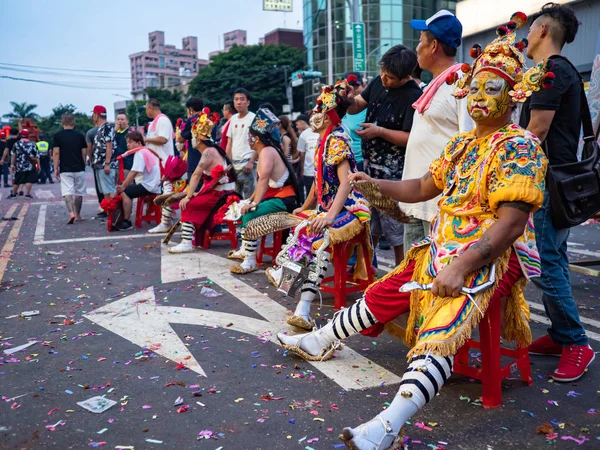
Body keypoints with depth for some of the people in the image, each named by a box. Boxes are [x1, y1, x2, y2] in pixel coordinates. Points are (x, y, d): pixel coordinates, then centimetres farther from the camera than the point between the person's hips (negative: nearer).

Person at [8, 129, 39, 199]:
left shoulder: (16, 144, 4)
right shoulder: (32, 144, 1)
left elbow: (13, 155, 0)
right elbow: (37, 156, -1)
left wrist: (12, 164, 3)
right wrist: (38, 165, 3)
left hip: (19, 166, 3)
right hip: (30, 166, -3)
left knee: (17, 180, 14)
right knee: (29, 180, 0)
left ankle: (13, 194, 27)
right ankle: (27, 194, -7)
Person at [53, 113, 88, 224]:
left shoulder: (58, 136, -2)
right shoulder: (80, 135, 4)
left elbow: (56, 153, -5)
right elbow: (84, 153, 5)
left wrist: (56, 169, 0)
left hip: (65, 169, -2)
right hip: (79, 169, 2)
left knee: (67, 192, -6)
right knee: (79, 192, 12)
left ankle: (71, 213, -26)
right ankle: (78, 215, 20)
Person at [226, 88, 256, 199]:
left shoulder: (253, 118, -5)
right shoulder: (233, 119, 14)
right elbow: (229, 143, 17)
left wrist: (251, 162, -17)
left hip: (247, 164, -7)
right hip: (234, 165, 7)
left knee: (248, 197, -7)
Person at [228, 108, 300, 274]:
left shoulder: (267, 151, -15)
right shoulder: (266, 151, 17)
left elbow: (264, 180, -28)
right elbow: (262, 182, 17)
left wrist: (255, 204, -33)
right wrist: (250, 200, 16)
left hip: (283, 199, -11)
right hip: (275, 196, 11)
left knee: (249, 215, -27)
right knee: (244, 209, 21)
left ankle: (250, 261, -24)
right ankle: (245, 249, 29)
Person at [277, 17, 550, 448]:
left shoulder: (519, 146, -11)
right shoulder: (461, 143, 14)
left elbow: (512, 221, -21)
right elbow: (424, 187, 19)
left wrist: (462, 266, -29)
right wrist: (375, 183, 6)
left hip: (493, 257, -8)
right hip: (444, 249, 8)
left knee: (442, 326, -33)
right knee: (381, 295, 9)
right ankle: (321, 341, 28)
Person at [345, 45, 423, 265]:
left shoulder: (414, 96, -17)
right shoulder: (378, 82, 5)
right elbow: (357, 107, 12)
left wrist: (379, 131, -22)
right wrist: (351, 99, -10)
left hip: (393, 170, -7)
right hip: (370, 163, 8)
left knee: (394, 225, -2)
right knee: (369, 221, 17)